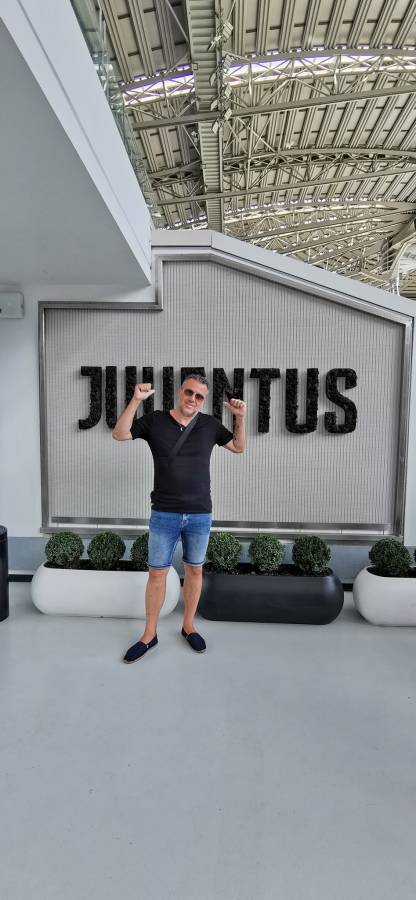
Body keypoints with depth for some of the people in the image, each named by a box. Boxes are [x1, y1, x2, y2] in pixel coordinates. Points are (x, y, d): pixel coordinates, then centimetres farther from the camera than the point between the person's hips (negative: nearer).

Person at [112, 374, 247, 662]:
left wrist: (241, 417, -6)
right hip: (164, 514, -1)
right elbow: (120, 434, -8)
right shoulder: (155, 420, -3)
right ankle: (149, 634, 24)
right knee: (157, 573, 7)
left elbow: (239, 447, 11)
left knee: (194, 570, 14)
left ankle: (189, 626, 33)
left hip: (200, 515, 1)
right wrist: (136, 400, -19)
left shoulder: (210, 424, 1)